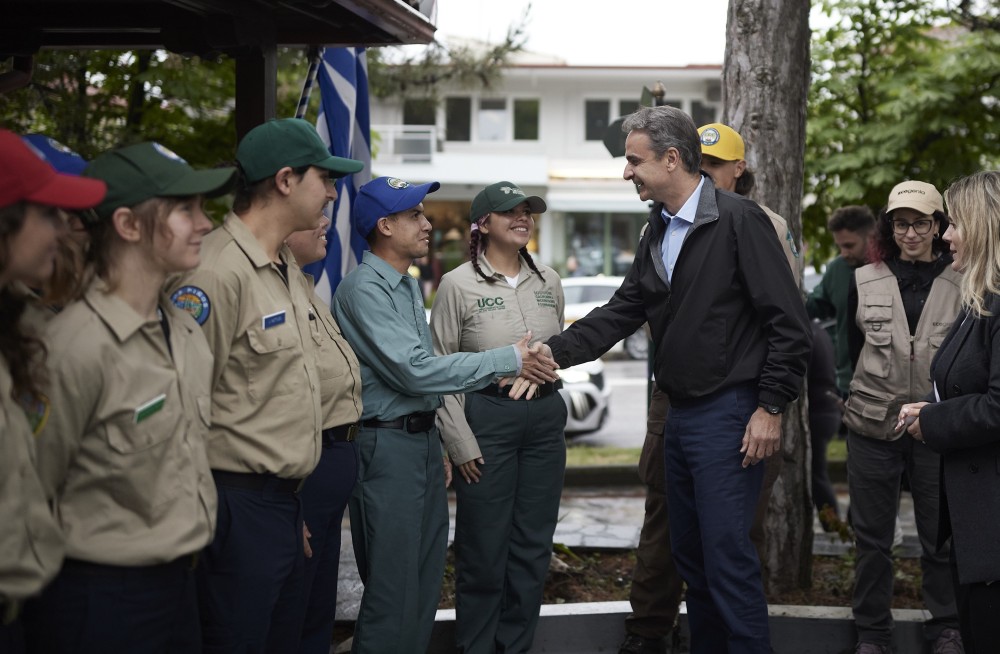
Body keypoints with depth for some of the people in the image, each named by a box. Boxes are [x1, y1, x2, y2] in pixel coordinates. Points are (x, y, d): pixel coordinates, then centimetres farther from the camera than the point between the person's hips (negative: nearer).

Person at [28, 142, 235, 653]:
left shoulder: (185, 331, 4)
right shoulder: (78, 345, -20)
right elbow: (34, 490, -12)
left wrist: (190, 544, 15)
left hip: (179, 583, 7)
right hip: (102, 597, -7)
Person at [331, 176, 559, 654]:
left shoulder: (407, 286, 15)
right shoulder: (365, 289, -15)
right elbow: (415, 371, -22)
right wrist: (509, 360, -17)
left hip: (422, 439, 9)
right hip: (386, 445, -9)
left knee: (426, 575, 13)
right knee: (393, 584, -5)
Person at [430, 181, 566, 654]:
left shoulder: (548, 281, 9)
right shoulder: (458, 284, -5)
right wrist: (460, 442, -10)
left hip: (545, 416, 5)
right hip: (486, 415, -4)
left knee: (533, 546, 9)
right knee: (484, 548, 1)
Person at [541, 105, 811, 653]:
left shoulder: (739, 221, -12)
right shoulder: (658, 234, 14)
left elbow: (789, 323, -15)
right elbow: (620, 314, 14)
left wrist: (770, 407, -17)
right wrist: (554, 353, 2)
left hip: (728, 416, -8)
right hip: (680, 416, 8)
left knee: (727, 556, -8)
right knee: (689, 554, 14)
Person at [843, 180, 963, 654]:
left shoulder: (961, 284, -1)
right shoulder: (864, 282, 4)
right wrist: (882, 392, 12)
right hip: (873, 427, 1)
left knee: (940, 537, 7)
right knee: (871, 537, 9)